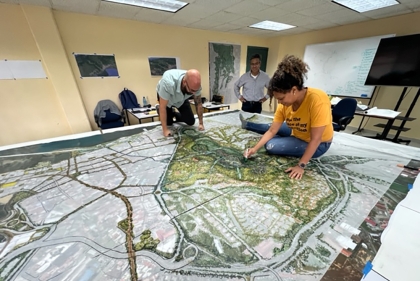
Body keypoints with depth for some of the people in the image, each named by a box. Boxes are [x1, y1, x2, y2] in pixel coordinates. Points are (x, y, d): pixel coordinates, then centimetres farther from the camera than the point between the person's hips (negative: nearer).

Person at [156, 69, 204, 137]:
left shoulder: (195, 84, -31)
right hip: (165, 97, -3)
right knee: (168, 122, -4)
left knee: (191, 121, -7)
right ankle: (158, 109, 27)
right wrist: (165, 129, -32)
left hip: (182, 99, 3)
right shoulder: (168, 82, -45)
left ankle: (174, 114, 23)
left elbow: (198, 103, -16)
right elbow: (162, 107, -35)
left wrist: (201, 123, -17)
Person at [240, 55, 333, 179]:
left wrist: (301, 165, -31)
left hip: (318, 145, -5)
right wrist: (255, 148, -24)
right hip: (298, 133, 6)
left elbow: (315, 139, -32)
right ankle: (246, 124, 39)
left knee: (271, 146, -21)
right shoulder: (285, 103, -18)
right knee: (269, 126, 12)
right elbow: (272, 131, -15)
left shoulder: (318, 100, -36)